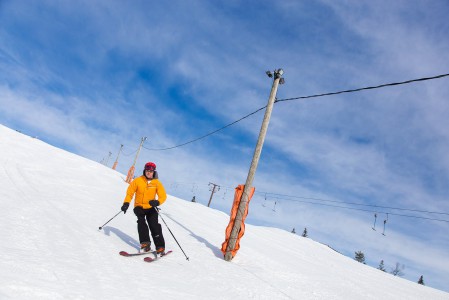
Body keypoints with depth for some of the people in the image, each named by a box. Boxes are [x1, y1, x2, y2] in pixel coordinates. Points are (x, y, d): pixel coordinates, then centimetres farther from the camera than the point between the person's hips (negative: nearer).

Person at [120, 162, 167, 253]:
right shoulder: (138, 181, -4)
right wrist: (126, 203, -16)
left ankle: (160, 247, -9)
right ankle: (145, 243, -22)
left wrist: (157, 202, -29)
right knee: (141, 221, -24)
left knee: (154, 225, -13)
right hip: (139, 207, 0)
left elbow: (163, 196, -8)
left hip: (151, 208, 0)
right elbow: (130, 192, -1)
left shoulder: (157, 183, -3)